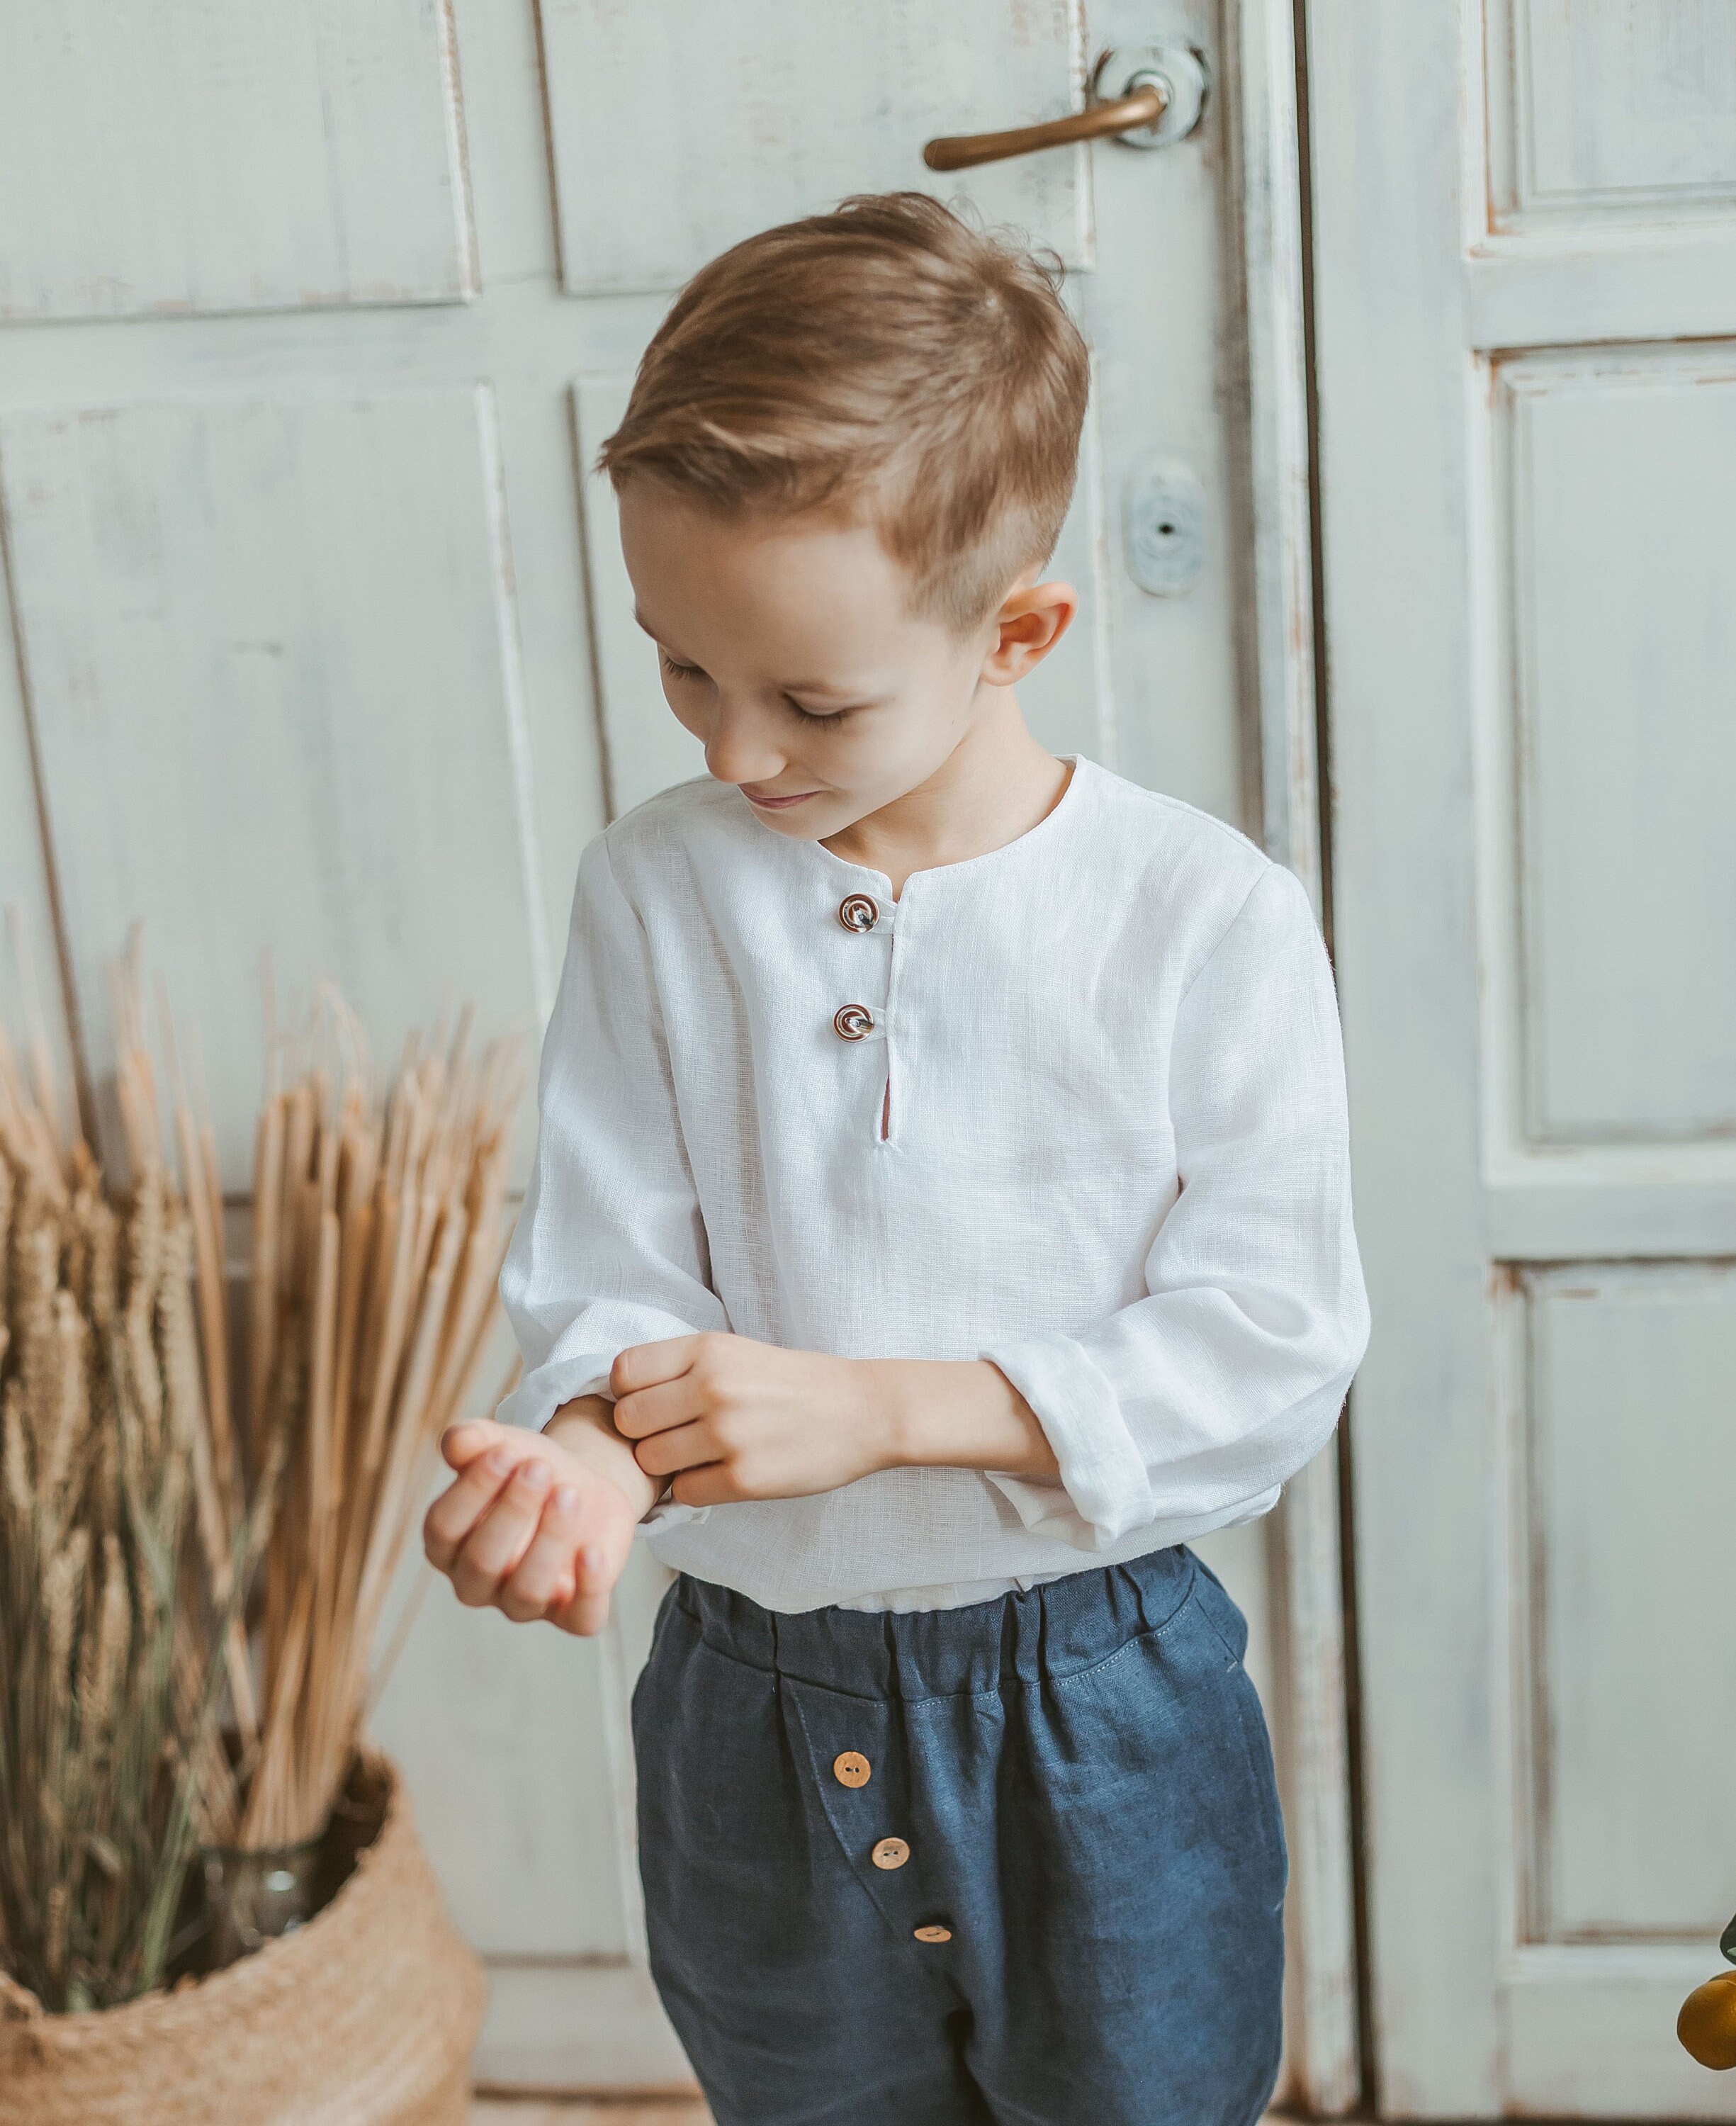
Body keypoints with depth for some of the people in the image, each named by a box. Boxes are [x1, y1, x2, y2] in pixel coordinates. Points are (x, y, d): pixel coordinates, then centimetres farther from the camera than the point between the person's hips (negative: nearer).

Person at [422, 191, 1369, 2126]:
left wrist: (877, 1406, -22)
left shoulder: (1207, 917, -14)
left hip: (1103, 1714, -2)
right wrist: (590, 1447, -29)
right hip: (756, 1717, 2)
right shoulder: (654, 895, -7)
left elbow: (1269, 1349, -15)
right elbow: (604, 1280, -6)